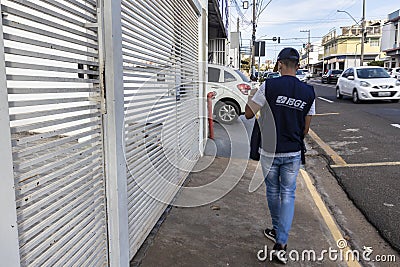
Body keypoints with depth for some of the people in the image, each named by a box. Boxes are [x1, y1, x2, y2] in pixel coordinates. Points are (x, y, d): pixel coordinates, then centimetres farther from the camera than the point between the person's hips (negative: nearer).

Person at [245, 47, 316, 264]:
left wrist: (251, 96, 15)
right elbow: (306, 129, 5)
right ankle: (281, 243, 5)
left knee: (273, 192, 17)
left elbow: (248, 114, -3)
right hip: (293, 153, 2)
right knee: (288, 194, 9)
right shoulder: (308, 92, -1)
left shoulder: (269, 86, -12)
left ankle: (277, 231, 36)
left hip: (269, 151, -2)